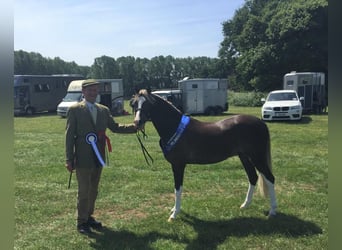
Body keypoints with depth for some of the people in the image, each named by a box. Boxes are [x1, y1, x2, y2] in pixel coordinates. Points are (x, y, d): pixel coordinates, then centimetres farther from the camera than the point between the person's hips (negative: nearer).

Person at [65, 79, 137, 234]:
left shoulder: (104, 110, 8)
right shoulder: (74, 110, -6)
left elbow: (115, 127, 10)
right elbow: (69, 135, -8)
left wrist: (135, 127, -3)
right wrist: (69, 160, -11)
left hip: (98, 158, 5)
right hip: (83, 159, -5)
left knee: (93, 190, 16)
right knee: (84, 191, 5)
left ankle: (89, 217, 34)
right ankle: (82, 222, 22)